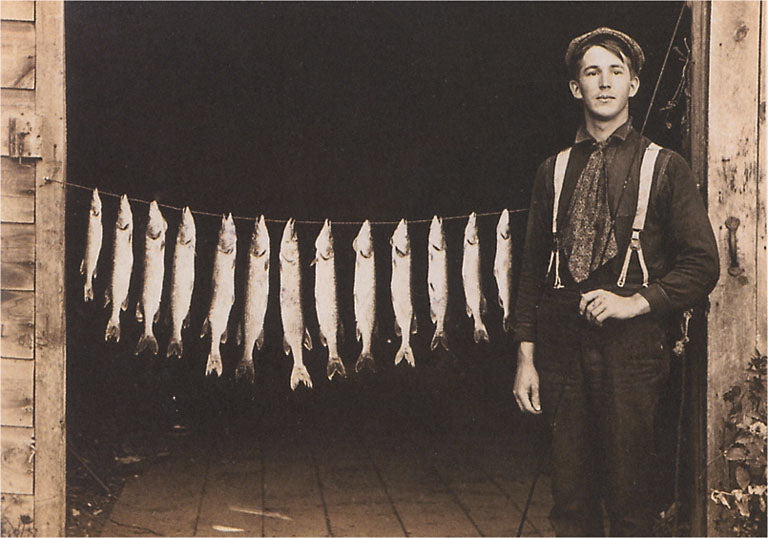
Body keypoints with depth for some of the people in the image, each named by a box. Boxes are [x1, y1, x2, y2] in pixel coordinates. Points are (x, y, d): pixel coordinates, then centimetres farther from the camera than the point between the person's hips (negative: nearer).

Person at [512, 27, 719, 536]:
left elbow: (702, 263, 1)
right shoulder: (554, 171, 15)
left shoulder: (665, 167, 5)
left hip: (631, 341, -3)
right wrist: (526, 356, 8)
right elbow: (533, 269, 15)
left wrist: (636, 301, -12)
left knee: (628, 495, -3)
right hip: (561, 343, 3)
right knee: (569, 496, 5)